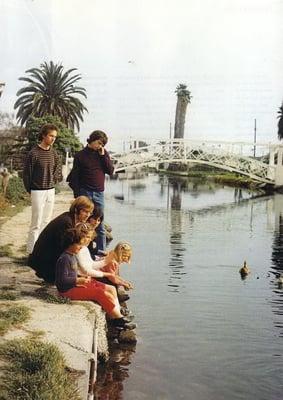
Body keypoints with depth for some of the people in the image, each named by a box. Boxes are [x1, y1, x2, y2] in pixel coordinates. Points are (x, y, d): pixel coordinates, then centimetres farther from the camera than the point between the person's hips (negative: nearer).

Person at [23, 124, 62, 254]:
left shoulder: (53, 153, 6)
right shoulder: (34, 153, -12)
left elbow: (58, 169, 20)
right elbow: (26, 173, -6)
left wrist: (55, 180, 9)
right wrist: (30, 190, -1)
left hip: (51, 191, 6)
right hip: (38, 191, -6)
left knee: (46, 221, 11)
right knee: (36, 223, -5)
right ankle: (31, 251, 1)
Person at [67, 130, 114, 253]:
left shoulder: (104, 153, 9)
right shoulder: (80, 155, 0)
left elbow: (111, 171, 2)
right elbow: (74, 177, 1)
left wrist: (103, 155, -5)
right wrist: (77, 195, -5)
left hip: (99, 193, 3)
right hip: (84, 193, -2)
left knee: (99, 224, 5)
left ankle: (101, 251, 12)